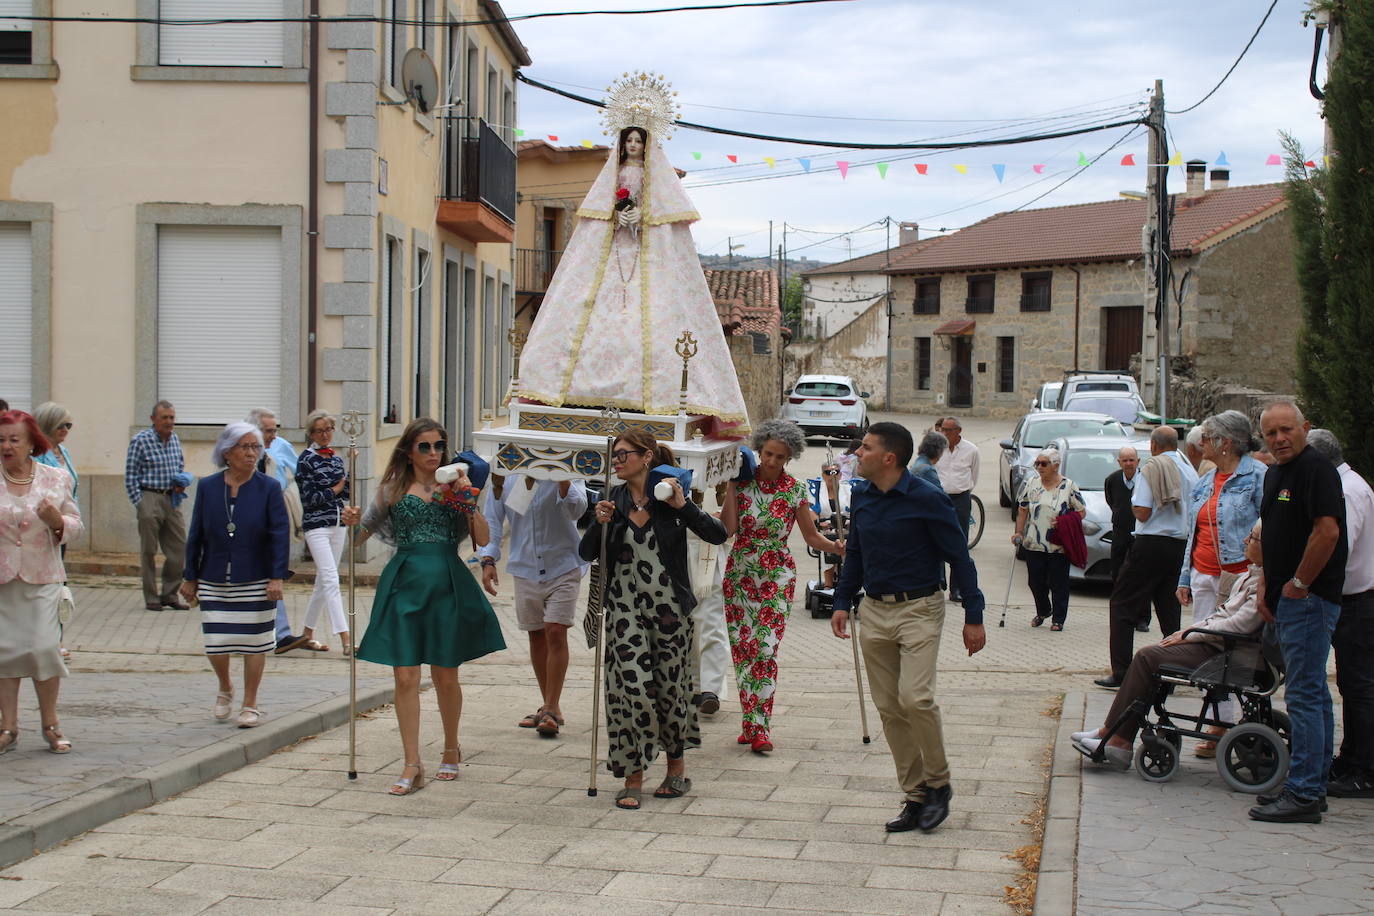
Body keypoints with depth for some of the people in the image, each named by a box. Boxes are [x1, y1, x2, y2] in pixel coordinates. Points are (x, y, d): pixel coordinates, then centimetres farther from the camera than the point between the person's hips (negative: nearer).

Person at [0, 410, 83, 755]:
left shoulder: (56, 478, 4)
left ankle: (50, 724, 9)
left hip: (43, 577, -1)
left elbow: (75, 527, 8)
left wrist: (57, 521, -12)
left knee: (43, 646, -8)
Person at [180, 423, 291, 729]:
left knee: (254, 642, 3)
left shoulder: (268, 488, -4)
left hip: (256, 582, -2)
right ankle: (225, 689, 32)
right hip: (214, 582, 2)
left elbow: (281, 534, -6)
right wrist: (190, 577, 7)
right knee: (215, 642, 2)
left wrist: (277, 577, -13)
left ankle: (250, 705, 18)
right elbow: (196, 535, 7)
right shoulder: (208, 487, 3)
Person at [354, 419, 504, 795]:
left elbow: (482, 539, 0)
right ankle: (412, 765, -1)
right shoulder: (393, 490, 8)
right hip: (405, 583, 0)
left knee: (445, 676, 7)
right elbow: (361, 535, 11)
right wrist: (351, 523, -10)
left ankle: (451, 749, 29)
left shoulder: (454, 487, 8)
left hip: (448, 584, 0)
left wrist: (468, 498, -8)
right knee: (405, 676, -5)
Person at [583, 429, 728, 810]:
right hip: (624, 607, 1)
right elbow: (587, 553, 4)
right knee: (632, 687, -8)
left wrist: (683, 506, -20)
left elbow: (718, 535, -11)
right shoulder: (614, 500, 5)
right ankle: (633, 778, 1)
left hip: (669, 607, -1)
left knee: (671, 686, 8)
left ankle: (677, 767, 28)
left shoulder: (669, 497, -3)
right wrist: (600, 524, -13)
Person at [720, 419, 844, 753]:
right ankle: (751, 722, 17)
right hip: (739, 574, 2)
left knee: (766, 649, -11)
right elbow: (727, 529, -10)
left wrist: (837, 546, -14)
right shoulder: (741, 481, -2)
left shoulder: (796, 490, -2)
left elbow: (812, 536, 4)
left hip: (777, 577, -2)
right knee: (741, 648, 5)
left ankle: (760, 728, -9)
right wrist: (730, 488, -14)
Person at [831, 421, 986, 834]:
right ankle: (915, 797, 14)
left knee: (915, 697, -19)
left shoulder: (927, 500, -12)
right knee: (889, 708, 5)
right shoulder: (861, 497, 6)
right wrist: (843, 602, 13)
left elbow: (959, 557, -7)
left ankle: (938, 783, 2)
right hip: (874, 613, 6)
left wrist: (973, 617, -8)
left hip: (919, 609, -6)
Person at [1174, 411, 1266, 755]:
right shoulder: (1206, 481, 16)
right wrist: (1185, 578, 18)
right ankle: (1221, 727, 13)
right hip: (1204, 576, 7)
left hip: (1240, 576, -7)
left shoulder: (1257, 476, -7)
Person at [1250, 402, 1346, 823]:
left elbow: (1327, 531, -24)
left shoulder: (1316, 470, -14)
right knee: (1312, 694, 14)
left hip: (1309, 598, -10)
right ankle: (1313, 784, 21)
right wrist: (1267, 585, 14)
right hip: (1288, 600, 10)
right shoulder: (1274, 474, 17)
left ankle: (1302, 795, -7)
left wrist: (1298, 584, -17)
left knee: (1304, 695, -9)